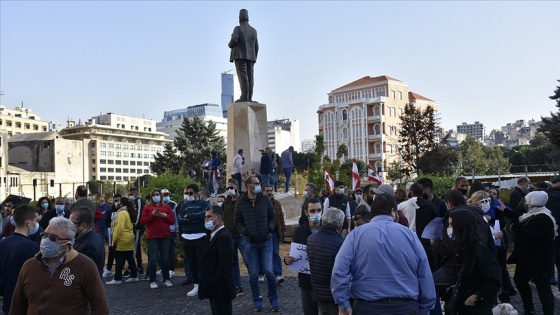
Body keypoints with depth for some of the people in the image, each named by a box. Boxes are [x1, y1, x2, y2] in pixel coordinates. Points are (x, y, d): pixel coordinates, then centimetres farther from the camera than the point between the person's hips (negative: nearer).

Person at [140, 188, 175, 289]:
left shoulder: (166, 207, 12)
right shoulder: (147, 207, 6)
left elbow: (172, 220, 8)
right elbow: (142, 221, -3)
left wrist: (165, 216, -10)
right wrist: (152, 214, -15)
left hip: (165, 236, 2)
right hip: (152, 236, -2)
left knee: (165, 258, 5)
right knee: (153, 259, -3)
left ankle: (166, 279, 15)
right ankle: (152, 281, 4)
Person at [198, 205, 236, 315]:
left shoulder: (224, 236, -18)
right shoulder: (216, 235, 14)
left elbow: (225, 266, -24)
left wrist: (213, 286, -20)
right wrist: (212, 286, 12)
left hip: (220, 289, -10)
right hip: (216, 289, 10)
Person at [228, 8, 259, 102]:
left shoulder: (238, 28, -2)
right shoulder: (253, 30, 14)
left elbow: (234, 40, -16)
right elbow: (256, 47, 11)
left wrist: (230, 45, 7)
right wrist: (254, 59, 17)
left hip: (240, 55, -5)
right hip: (250, 57, 5)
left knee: (242, 75, -14)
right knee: (249, 76, -1)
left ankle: (244, 97, -24)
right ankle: (249, 98, -9)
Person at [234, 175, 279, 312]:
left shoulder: (265, 199, -2)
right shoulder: (240, 202, -4)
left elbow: (273, 216, 8)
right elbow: (238, 221, 3)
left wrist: (270, 227, -10)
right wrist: (244, 231, -14)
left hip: (266, 241, 0)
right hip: (251, 242, 0)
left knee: (269, 271, -5)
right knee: (253, 273, 5)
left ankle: (273, 299, 15)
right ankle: (257, 300, 21)